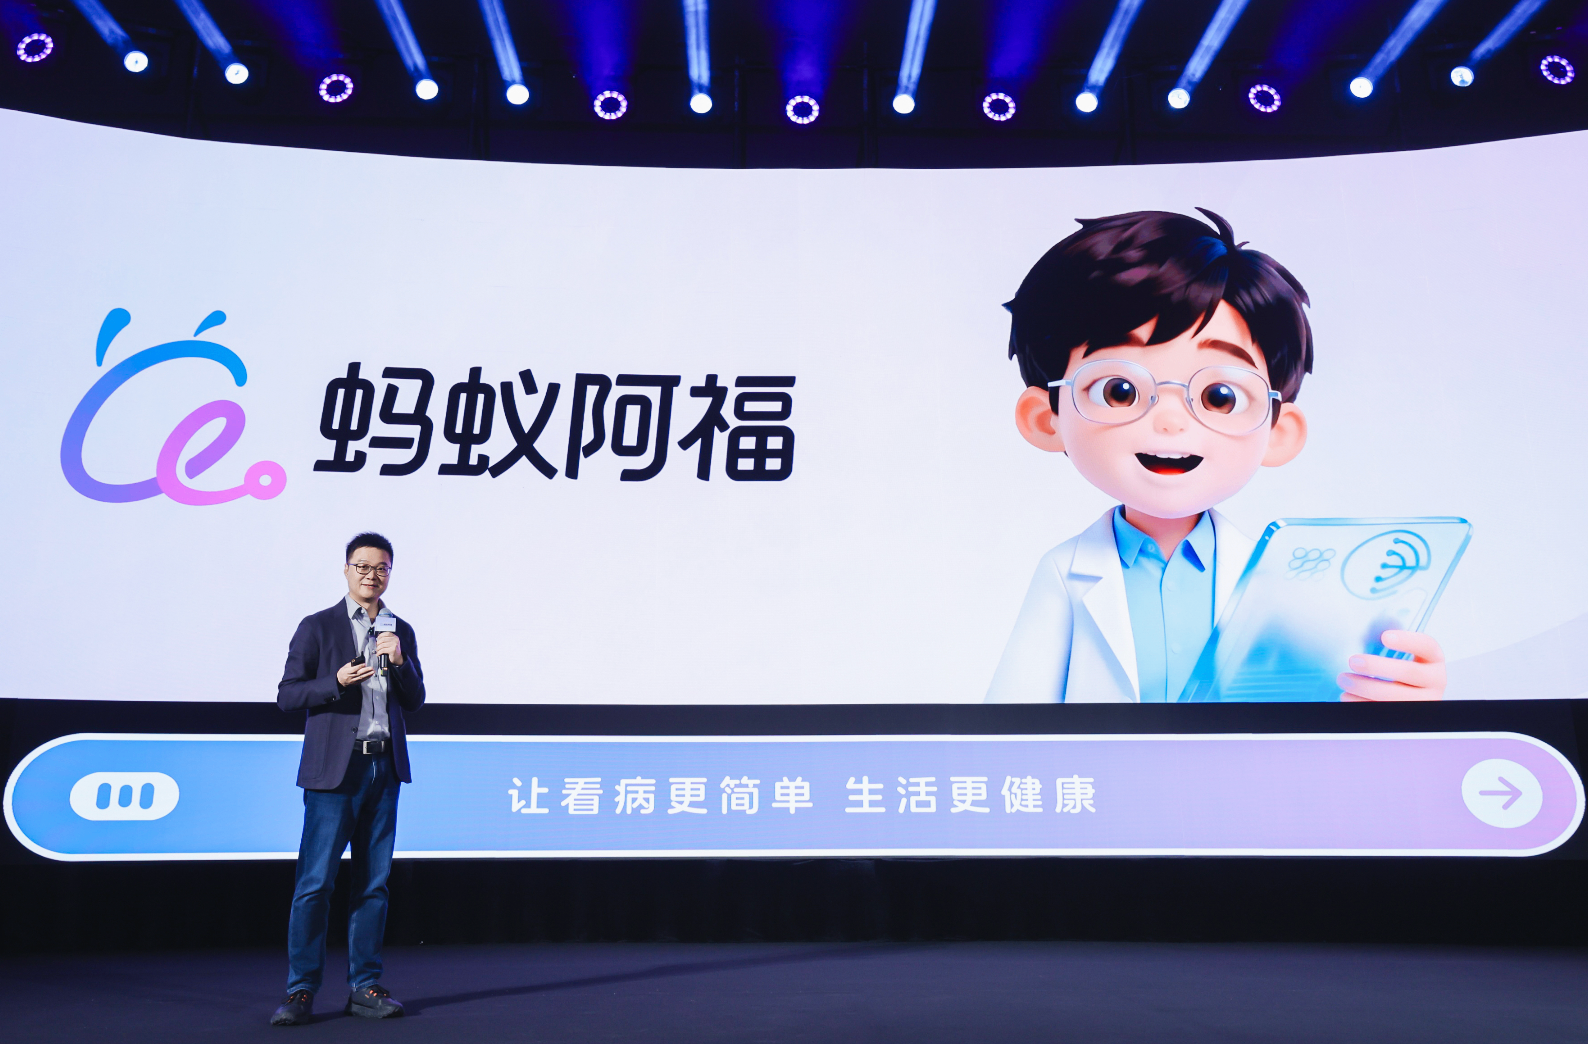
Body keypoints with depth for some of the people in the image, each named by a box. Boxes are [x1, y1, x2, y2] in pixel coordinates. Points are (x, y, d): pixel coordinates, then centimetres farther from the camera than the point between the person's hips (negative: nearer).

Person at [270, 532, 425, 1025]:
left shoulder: (401, 631, 13)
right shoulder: (317, 627, 2)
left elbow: (415, 701, 11)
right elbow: (286, 696, 0)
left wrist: (400, 660, -6)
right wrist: (336, 682, -16)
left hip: (385, 767, 4)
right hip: (335, 768, -4)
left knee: (373, 881, 8)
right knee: (315, 882, -3)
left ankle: (364, 986, 16)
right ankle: (300, 991, 8)